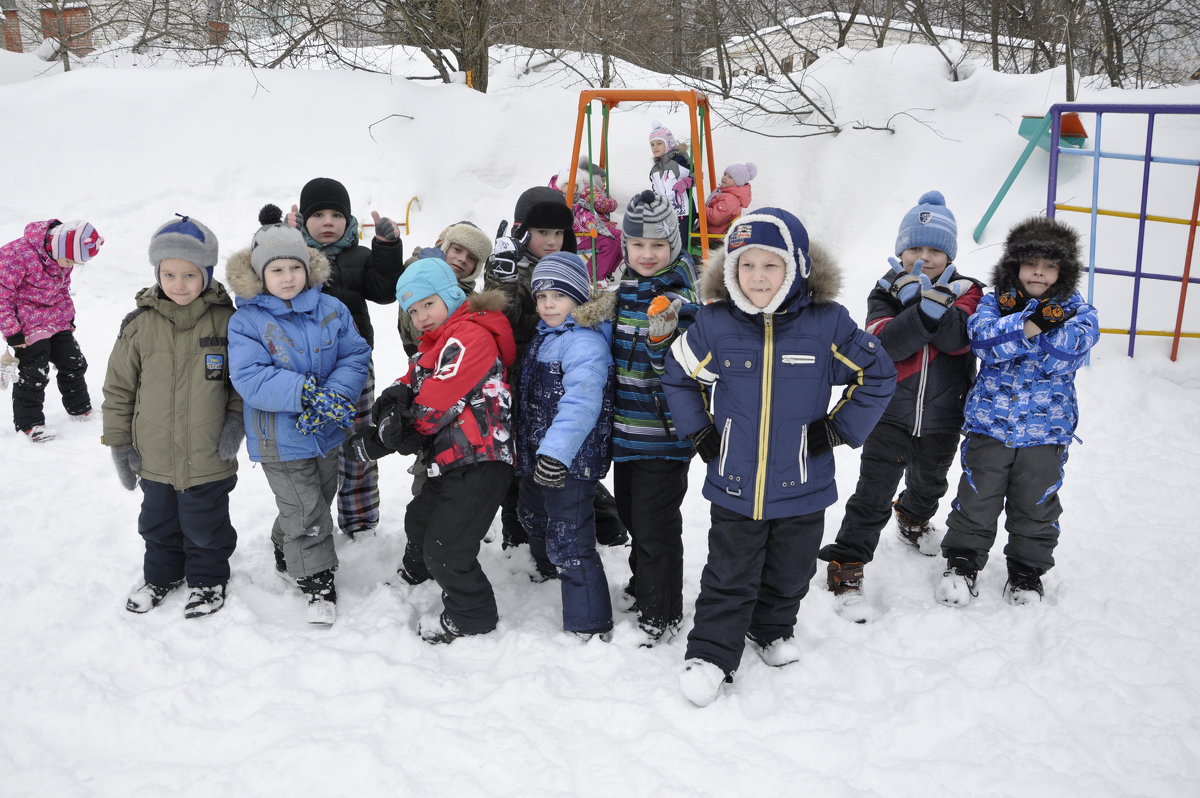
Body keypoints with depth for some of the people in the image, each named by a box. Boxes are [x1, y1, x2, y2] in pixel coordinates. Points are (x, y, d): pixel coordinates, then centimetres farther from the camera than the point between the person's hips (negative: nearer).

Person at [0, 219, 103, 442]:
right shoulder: (19, 254, -26)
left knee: (73, 363, 12)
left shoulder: (64, 257, -2)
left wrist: (69, 315, 16)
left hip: (58, 319, 7)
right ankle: (28, 422, 7)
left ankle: (80, 408, 32)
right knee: (33, 373, -8)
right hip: (27, 322, -7)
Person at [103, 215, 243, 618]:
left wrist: (236, 419, -10)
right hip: (155, 458, 2)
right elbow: (119, 387, 1)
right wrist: (119, 443, 2)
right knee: (158, 524, 22)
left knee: (206, 525, 14)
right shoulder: (139, 325, -6)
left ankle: (207, 578, 37)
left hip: (209, 458, -2)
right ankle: (162, 574, 44)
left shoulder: (225, 321, -9)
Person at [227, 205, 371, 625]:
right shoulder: (246, 322, -13)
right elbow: (249, 378, -22)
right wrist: (306, 393, -32)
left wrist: (335, 395, -25)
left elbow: (355, 356, -6)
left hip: (327, 432, 5)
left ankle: (286, 550, 49)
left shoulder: (331, 310, -3)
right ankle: (317, 582, 15)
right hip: (280, 439, -5)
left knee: (321, 497, 23)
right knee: (305, 510, 0)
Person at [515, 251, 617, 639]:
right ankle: (549, 570, 57)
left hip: (570, 465, -10)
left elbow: (582, 401, -35)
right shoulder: (544, 337, 12)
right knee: (536, 522, 30)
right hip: (536, 461, 10)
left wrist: (556, 452, -44)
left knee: (570, 544, -8)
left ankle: (590, 627, 3)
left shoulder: (585, 342, -20)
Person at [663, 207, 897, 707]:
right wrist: (699, 432, 1)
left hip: (802, 485, 1)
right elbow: (679, 377, 8)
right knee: (729, 577, 7)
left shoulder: (827, 323, -11)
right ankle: (710, 655, 21)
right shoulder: (714, 324, -9)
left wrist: (842, 428, -3)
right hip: (734, 485, -1)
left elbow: (878, 375, 2)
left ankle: (773, 628, 45)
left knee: (789, 572, 20)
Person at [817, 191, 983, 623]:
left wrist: (930, 300, -35)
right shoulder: (886, 292, -4)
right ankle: (845, 570, -4)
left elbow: (959, 339, -23)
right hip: (890, 414, -3)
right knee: (873, 495, -10)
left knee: (929, 483, 27)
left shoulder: (965, 292, -3)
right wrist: (920, 308, -33)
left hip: (941, 418, 3)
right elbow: (886, 345, -22)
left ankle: (913, 522, 58)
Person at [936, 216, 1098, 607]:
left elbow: (1061, 357, -18)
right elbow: (983, 340, -20)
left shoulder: (1078, 313, -1)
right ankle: (963, 561, 21)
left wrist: (1008, 333, -20)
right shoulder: (993, 302, 1)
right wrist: (1032, 323, -28)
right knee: (977, 499, 6)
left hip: (1046, 429, 0)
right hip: (989, 422, 0)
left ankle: (1027, 569, 29)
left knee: (1035, 505, 12)